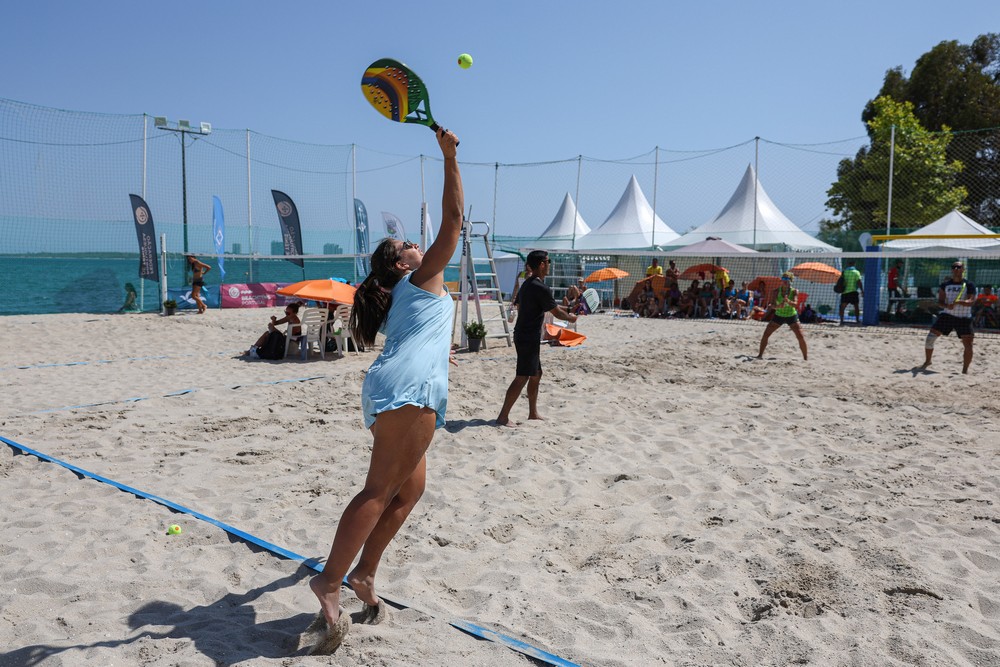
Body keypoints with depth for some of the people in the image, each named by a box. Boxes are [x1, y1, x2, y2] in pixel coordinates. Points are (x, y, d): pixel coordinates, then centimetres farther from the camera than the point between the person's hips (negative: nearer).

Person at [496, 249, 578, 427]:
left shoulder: (528, 284, 12)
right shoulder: (541, 288, -18)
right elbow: (556, 313, -8)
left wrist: (565, 310, 24)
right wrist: (570, 318, 10)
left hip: (524, 334, 10)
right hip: (529, 337, -10)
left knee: (536, 375, 18)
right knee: (522, 378, -9)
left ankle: (533, 413, 26)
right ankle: (503, 417, -8)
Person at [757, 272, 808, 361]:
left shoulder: (794, 291, -14)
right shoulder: (777, 291, -12)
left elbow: (795, 304, -29)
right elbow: (774, 306, -18)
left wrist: (788, 301, -51)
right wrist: (779, 306, -42)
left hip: (792, 316, -1)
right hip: (779, 316, 1)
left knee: (801, 337, -10)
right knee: (765, 334, -7)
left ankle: (806, 357, 3)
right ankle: (760, 354, 5)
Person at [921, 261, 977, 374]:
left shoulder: (969, 285, -4)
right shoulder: (945, 284, 4)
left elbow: (971, 301, -16)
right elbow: (940, 301, 1)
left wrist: (958, 302, -36)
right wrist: (947, 305, -22)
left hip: (964, 318, -2)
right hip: (947, 315, 2)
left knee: (968, 345, -9)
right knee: (930, 338, -4)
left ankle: (965, 370, 6)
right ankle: (927, 361, 16)